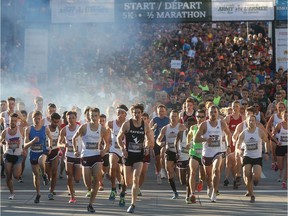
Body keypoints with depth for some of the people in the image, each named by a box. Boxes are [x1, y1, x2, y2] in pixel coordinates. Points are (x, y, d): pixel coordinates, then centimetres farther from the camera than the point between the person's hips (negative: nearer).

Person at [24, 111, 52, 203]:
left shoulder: (45, 129, -5)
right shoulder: (29, 129, -6)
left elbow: (50, 138, 16)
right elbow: (25, 146, -7)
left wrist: (50, 147, 0)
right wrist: (32, 141, -25)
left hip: (43, 152, -2)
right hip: (33, 153, 2)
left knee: (40, 162, -37)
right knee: (35, 174, 9)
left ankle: (44, 175, -4)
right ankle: (38, 194, 27)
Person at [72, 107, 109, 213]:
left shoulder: (102, 129, 0)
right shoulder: (84, 127, -5)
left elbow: (107, 143, 14)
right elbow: (74, 138, 8)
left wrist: (104, 150, -6)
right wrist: (75, 150, -3)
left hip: (97, 156, 1)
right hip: (85, 156, -1)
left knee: (97, 179, -15)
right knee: (88, 184, -1)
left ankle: (90, 204, -7)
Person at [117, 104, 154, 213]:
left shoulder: (145, 126, -1)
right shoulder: (127, 124, -7)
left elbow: (150, 140, 13)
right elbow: (119, 138, 3)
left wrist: (146, 146, -6)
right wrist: (123, 149, -10)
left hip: (139, 155, 0)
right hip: (128, 154, 0)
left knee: (136, 179, -16)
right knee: (128, 182, 7)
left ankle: (133, 204, -10)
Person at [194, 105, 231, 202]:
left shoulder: (222, 123, -3)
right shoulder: (204, 125, -9)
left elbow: (228, 133, 17)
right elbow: (196, 139, -10)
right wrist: (205, 139, -27)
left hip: (218, 152, -1)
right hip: (207, 152, 1)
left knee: (216, 170, -24)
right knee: (208, 173, 17)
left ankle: (214, 193, -18)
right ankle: (209, 187, 49)